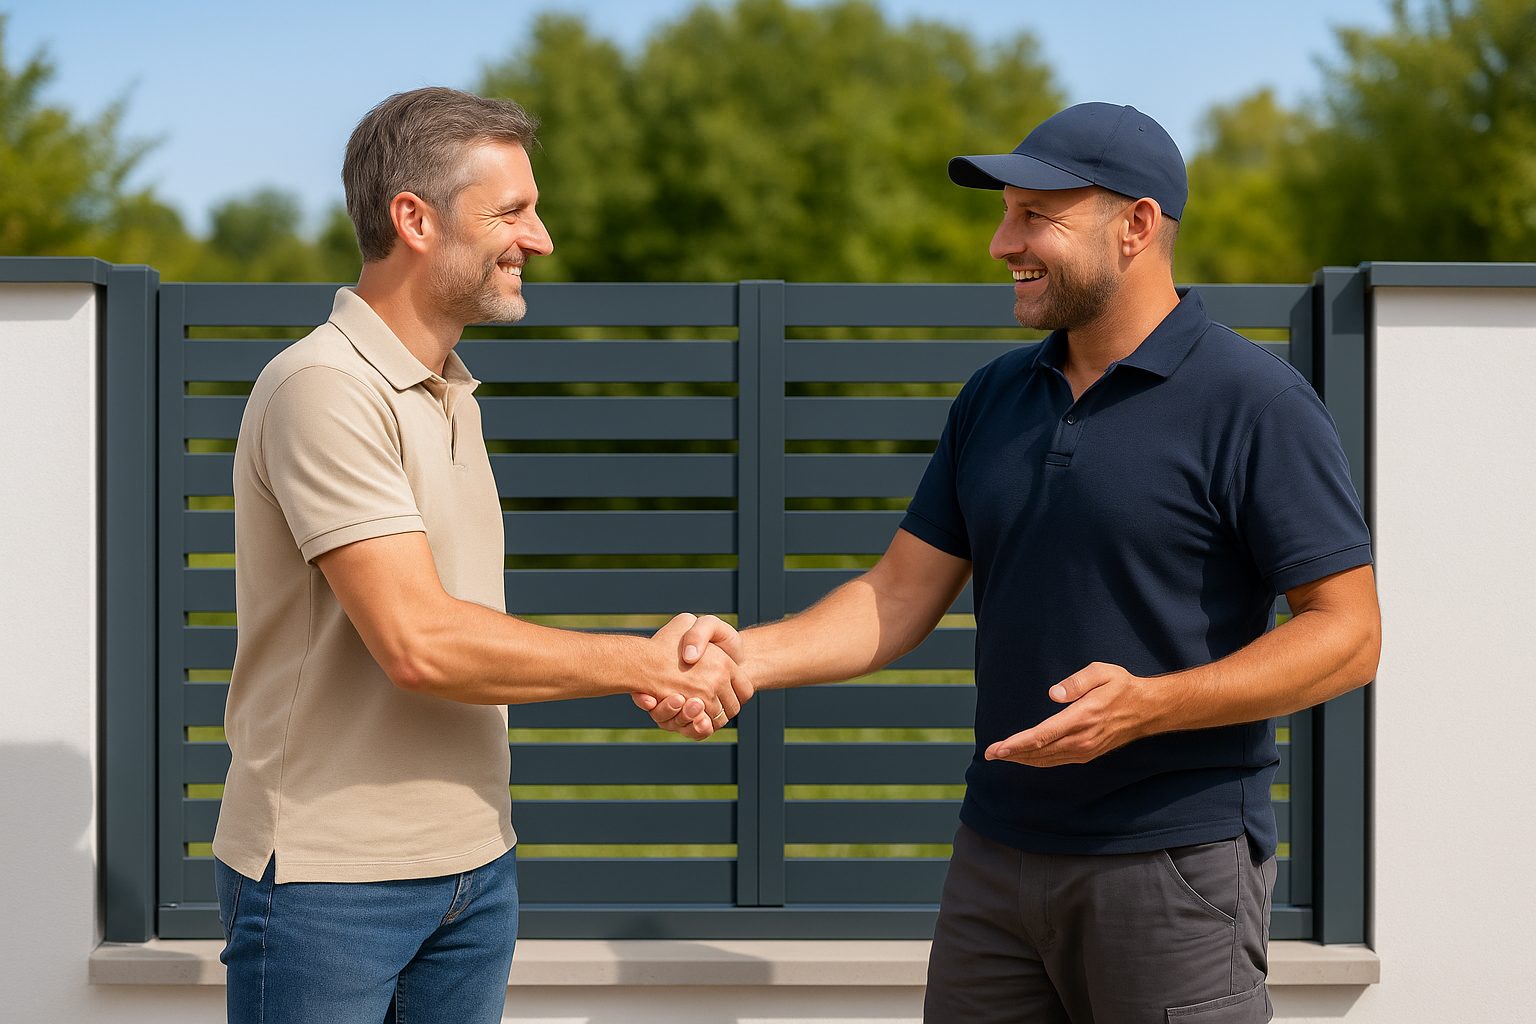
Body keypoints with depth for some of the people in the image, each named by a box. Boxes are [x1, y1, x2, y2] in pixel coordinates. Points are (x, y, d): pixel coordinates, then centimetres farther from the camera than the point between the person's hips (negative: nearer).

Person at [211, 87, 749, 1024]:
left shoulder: (451, 395, 14)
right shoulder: (325, 391, -16)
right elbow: (420, 645, -23)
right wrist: (645, 666, -15)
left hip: (475, 866, 8)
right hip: (328, 875, -8)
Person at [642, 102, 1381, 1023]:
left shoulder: (1254, 402, -9)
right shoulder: (997, 397, 11)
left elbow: (1347, 634, -13)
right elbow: (901, 599, 10)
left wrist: (1149, 704, -24)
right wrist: (748, 654, -7)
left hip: (1174, 866, -6)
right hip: (999, 853, 6)